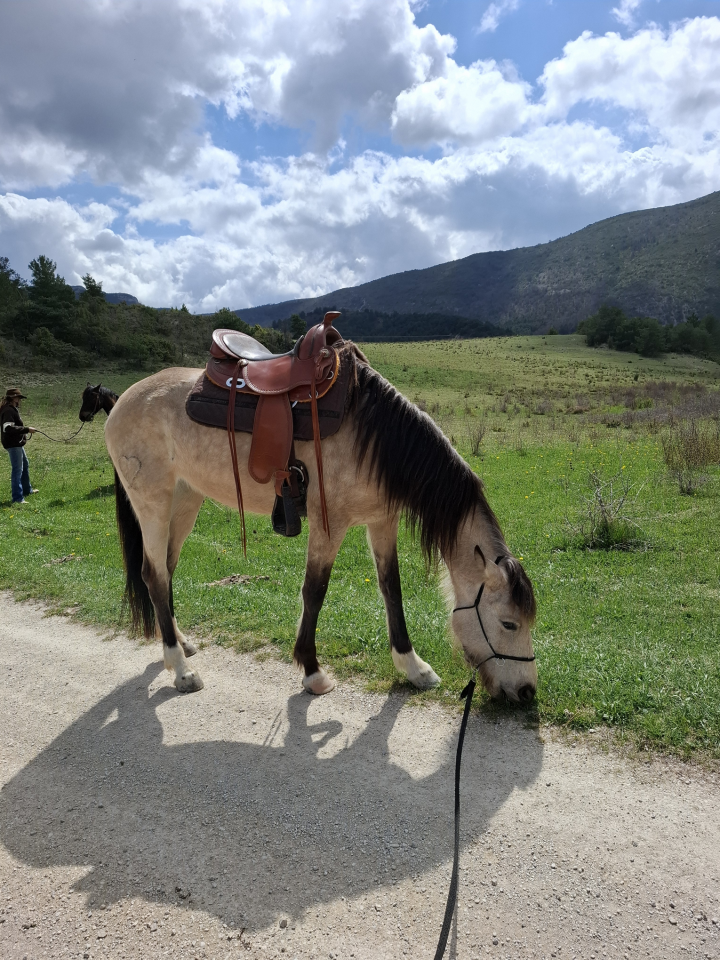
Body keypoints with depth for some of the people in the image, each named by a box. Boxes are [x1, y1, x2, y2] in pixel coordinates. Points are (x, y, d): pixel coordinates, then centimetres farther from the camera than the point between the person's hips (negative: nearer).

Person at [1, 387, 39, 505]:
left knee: (25, 465, 26)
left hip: (17, 443, 11)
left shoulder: (11, 409, 13)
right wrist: (26, 429, -28)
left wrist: (24, 431, 10)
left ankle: (27, 490, 43)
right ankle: (18, 499, -5)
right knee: (17, 470, -8)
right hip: (13, 444, -11)